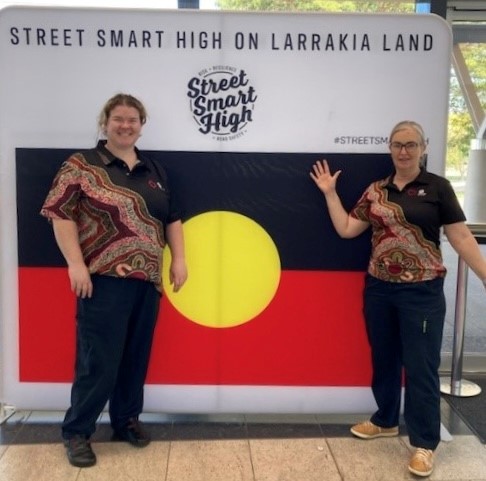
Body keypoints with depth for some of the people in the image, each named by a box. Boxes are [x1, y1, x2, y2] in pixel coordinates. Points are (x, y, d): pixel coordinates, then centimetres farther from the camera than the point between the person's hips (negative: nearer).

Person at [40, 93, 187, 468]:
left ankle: (127, 419, 30)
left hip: (147, 281, 6)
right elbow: (61, 214, -8)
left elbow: (172, 218, 18)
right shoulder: (81, 166, -2)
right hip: (104, 281, -5)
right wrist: (76, 263, -16)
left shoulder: (153, 171, 15)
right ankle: (77, 431, 15)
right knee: (98, 360, -1)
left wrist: (179, 259, 9)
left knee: (137, 356, 13)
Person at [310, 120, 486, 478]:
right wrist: (330, 193, 4)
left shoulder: (437, 188, -4)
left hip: (422, 292, -4)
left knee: (420, 367, 3)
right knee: (383, 361, 17)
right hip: (378, 290, 5)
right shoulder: (376, 191, 7)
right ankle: (385, 421, 38)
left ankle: (424, 443, 17)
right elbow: (346, 229, 7)